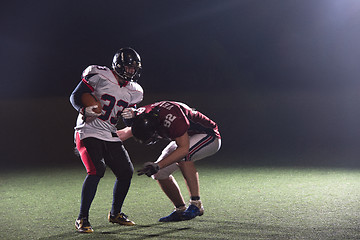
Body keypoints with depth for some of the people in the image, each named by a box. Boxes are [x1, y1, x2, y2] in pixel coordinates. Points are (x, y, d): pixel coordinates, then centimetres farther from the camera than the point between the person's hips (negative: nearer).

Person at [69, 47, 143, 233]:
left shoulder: (133, 92, 11)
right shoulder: (99, 76, -9)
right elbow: (75, 96, -6)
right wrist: (84, 109, -26)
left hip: (110, 135, 7)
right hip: (89, 132, -7)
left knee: (126, 172, 5)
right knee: (96, 171, -23)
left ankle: (115, 214, 25)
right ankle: (82, 219, -15)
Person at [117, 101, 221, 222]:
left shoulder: (172, 118, -40)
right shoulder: (142, 114, -18)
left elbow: (184, 148, -38)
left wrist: (158, 165, -41)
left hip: (209, 136, -8)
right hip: (186, 137, 8)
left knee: (183, 156, -36)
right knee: (160, 173, -3)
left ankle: (196, 204, -27)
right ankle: (180, 210, 10)